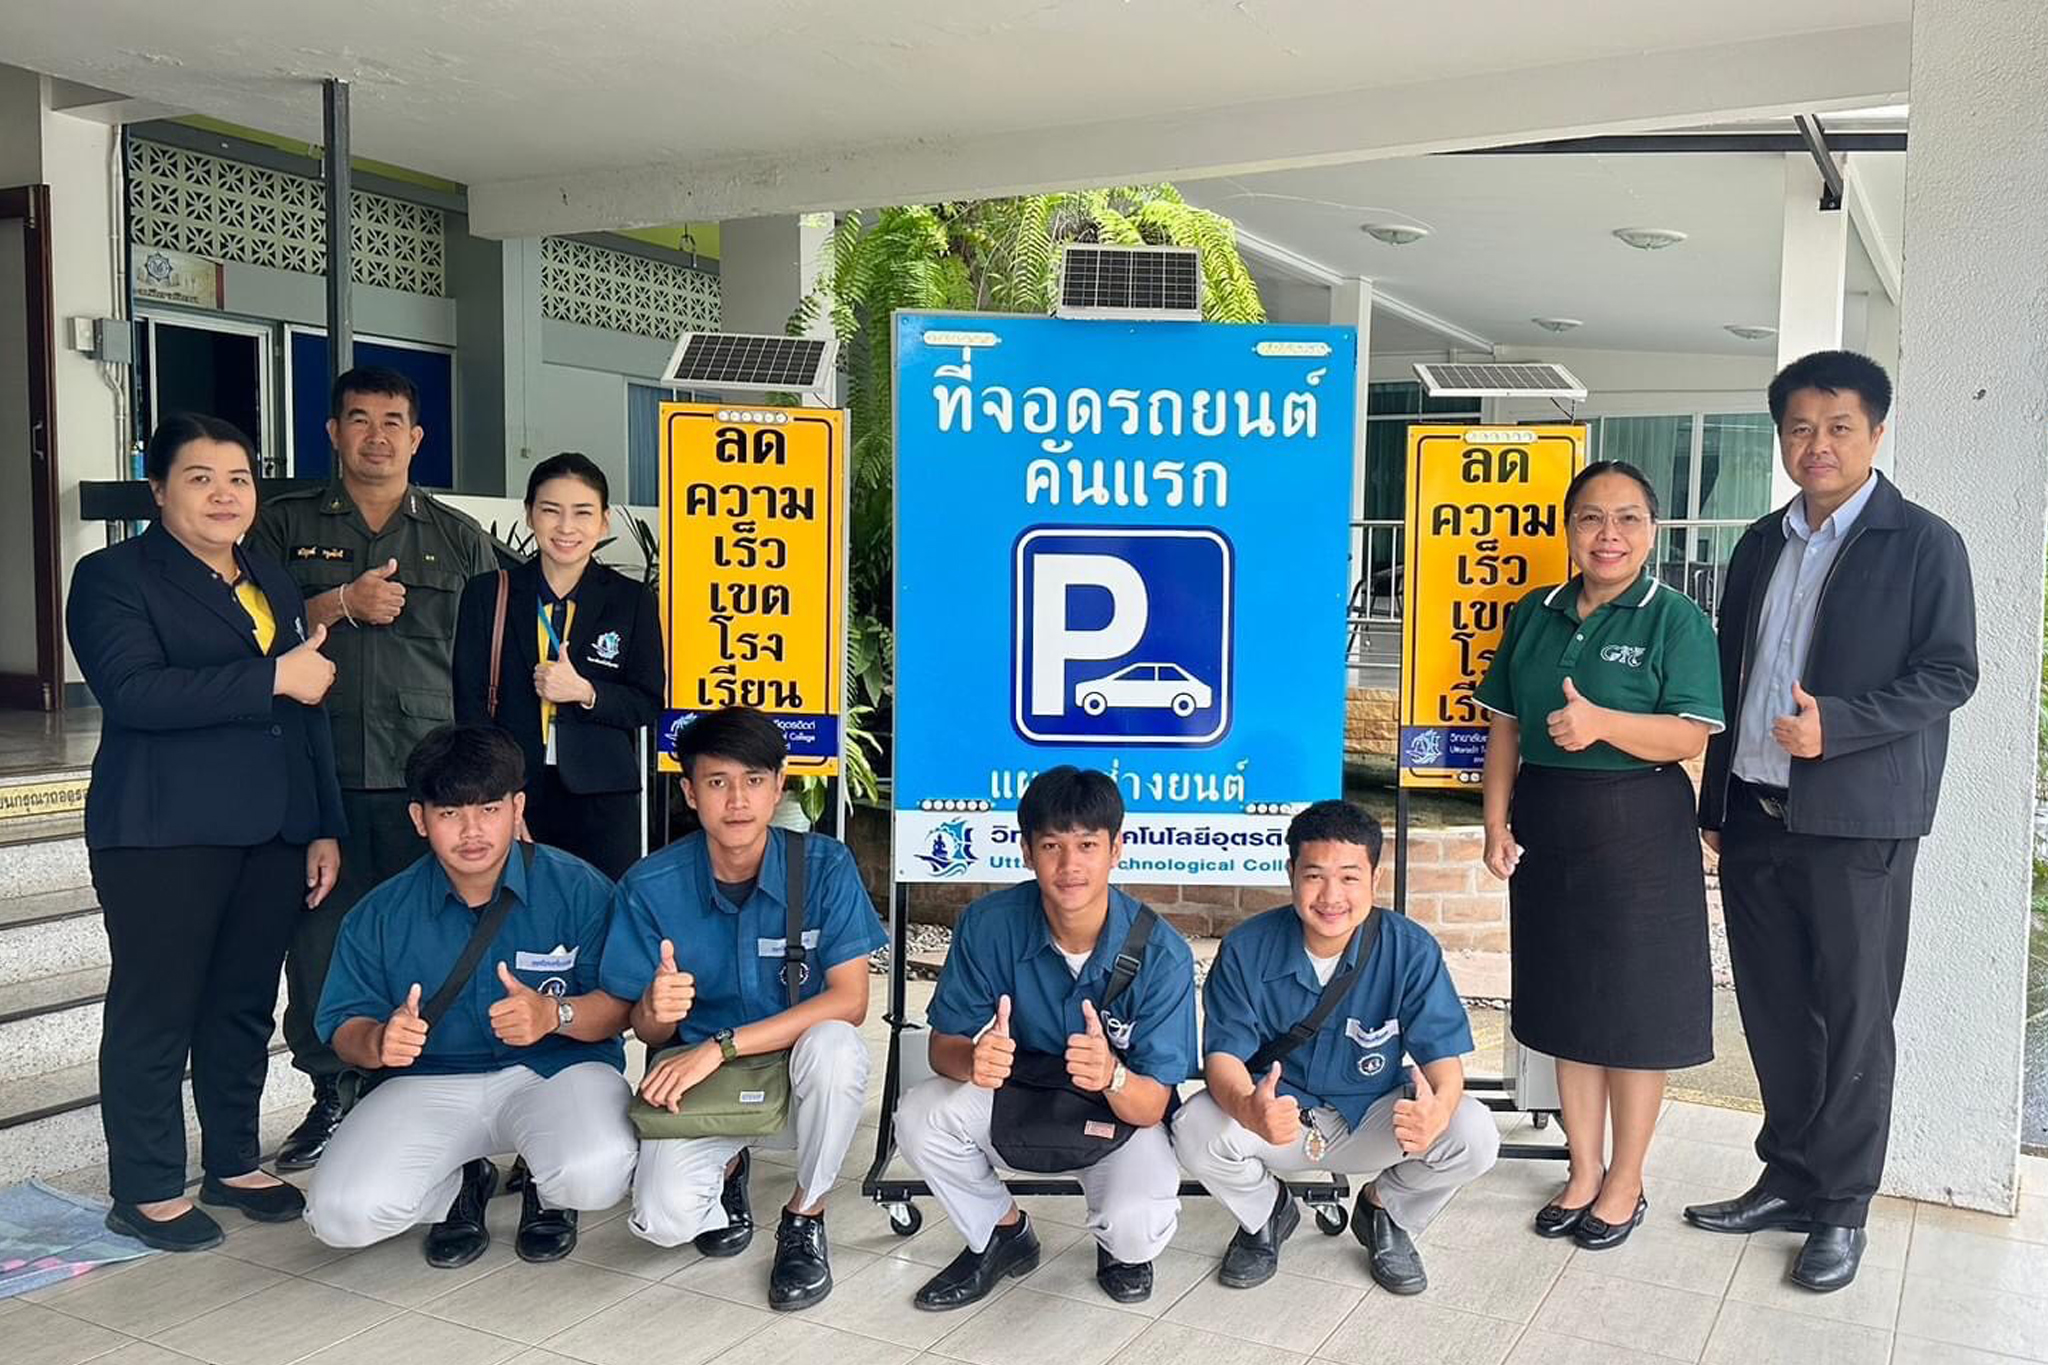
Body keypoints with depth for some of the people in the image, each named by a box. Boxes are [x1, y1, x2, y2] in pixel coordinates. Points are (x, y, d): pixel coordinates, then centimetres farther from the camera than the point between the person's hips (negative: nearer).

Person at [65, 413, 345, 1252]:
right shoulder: (113, 577, -3)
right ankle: (146, 1192, 13)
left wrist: (325, 827, 13)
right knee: (155, 1010, 1)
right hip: (164, 836, -6)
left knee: (245, 1005, 12)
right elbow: (132, 690, -19)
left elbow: (307, 711, 17)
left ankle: (233, 1164, 25)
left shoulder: (273, 581, 17)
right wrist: (272, 678, -19)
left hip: (271, 834, 6)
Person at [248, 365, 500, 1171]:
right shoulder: (286, 524, 11)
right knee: (319, 939, 3)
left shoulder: (460, 539, 13)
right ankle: (329, 1096, 19)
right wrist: (339, 605, -10)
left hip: (429, 779, 0)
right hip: (318, 776, 1)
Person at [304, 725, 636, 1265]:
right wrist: (377, 1042, -22)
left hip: (554, 1072, -2)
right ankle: (461, 1187, 15)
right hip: (428, 1083, 2)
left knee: (596, 1174, -32)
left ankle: (547, 1193, 10)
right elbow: (343, 1027, 2)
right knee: (341, 1214, -21)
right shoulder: (380, 915, 1)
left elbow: (621, 1006, -8)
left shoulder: (578, 888, -7)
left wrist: (554, 1013, -29)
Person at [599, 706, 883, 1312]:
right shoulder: (651, 886, -10)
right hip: (696, 1072, 1)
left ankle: (805, 1218, -7)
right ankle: (725, 1170, 15)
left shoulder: (825, 866, -13)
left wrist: (719, 1047, -27)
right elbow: (646, 1030, -3)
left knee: (834, 1045, -36)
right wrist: (656, 1010, -30)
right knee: (663, 1218, -26)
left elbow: (849, 1001, -19)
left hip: (799, 1069, 0)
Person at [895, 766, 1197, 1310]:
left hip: (1118, 1112, -2)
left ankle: (1117, 1245, 11)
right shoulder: (989, 924, -20)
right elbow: (944, 1045, -13)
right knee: (920, 1119, -25)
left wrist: (1112, 1076, -47)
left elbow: (1150, 1107, -23)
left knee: (1137, 1229, -30)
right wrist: (974, 1059, -39)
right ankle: (1003, 1234, 6)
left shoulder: (1162, 954, -25)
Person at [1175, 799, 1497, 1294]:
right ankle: (1266, 1213, 9)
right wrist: (1248, 1108, -44)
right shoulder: (1246, 949, -17)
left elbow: (1443, 1053, -18)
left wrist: (1439, 1109, -44)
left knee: (1475, 1135, -25)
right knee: (1195, 1130, -30)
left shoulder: (1411, 950, -16)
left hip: (1372, 1119, 1)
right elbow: (1223, 1053, -18)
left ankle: (1384, 1211, 10)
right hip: (1278, 1114, 0)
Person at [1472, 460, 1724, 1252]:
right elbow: (1506, 727, 9)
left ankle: (1624, 1184, 20)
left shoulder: (1675, 620, -6)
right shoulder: (1534, 615, 8)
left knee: (1634, 1011, 3)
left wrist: (1603, 723, -29)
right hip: (1547, 825, 5)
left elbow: (1690, 735, -13)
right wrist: (1496, 821, 1)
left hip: (1639, 830, -4)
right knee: (1566, 1004, 12)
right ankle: (1582, 1173, 26)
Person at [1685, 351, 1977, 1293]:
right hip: (1755, 815, 5)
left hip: (1854, 823, -5)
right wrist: (1714, 804, 14)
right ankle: (1787, 1179, 26)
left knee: (1852, 1018, 3)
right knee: (1773, 1011, 12)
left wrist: (1837, 724, -21)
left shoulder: (1924, 544, -3)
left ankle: (1841, 1206, 16)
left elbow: (1950, 674, -7)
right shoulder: (1761, 544, 13)